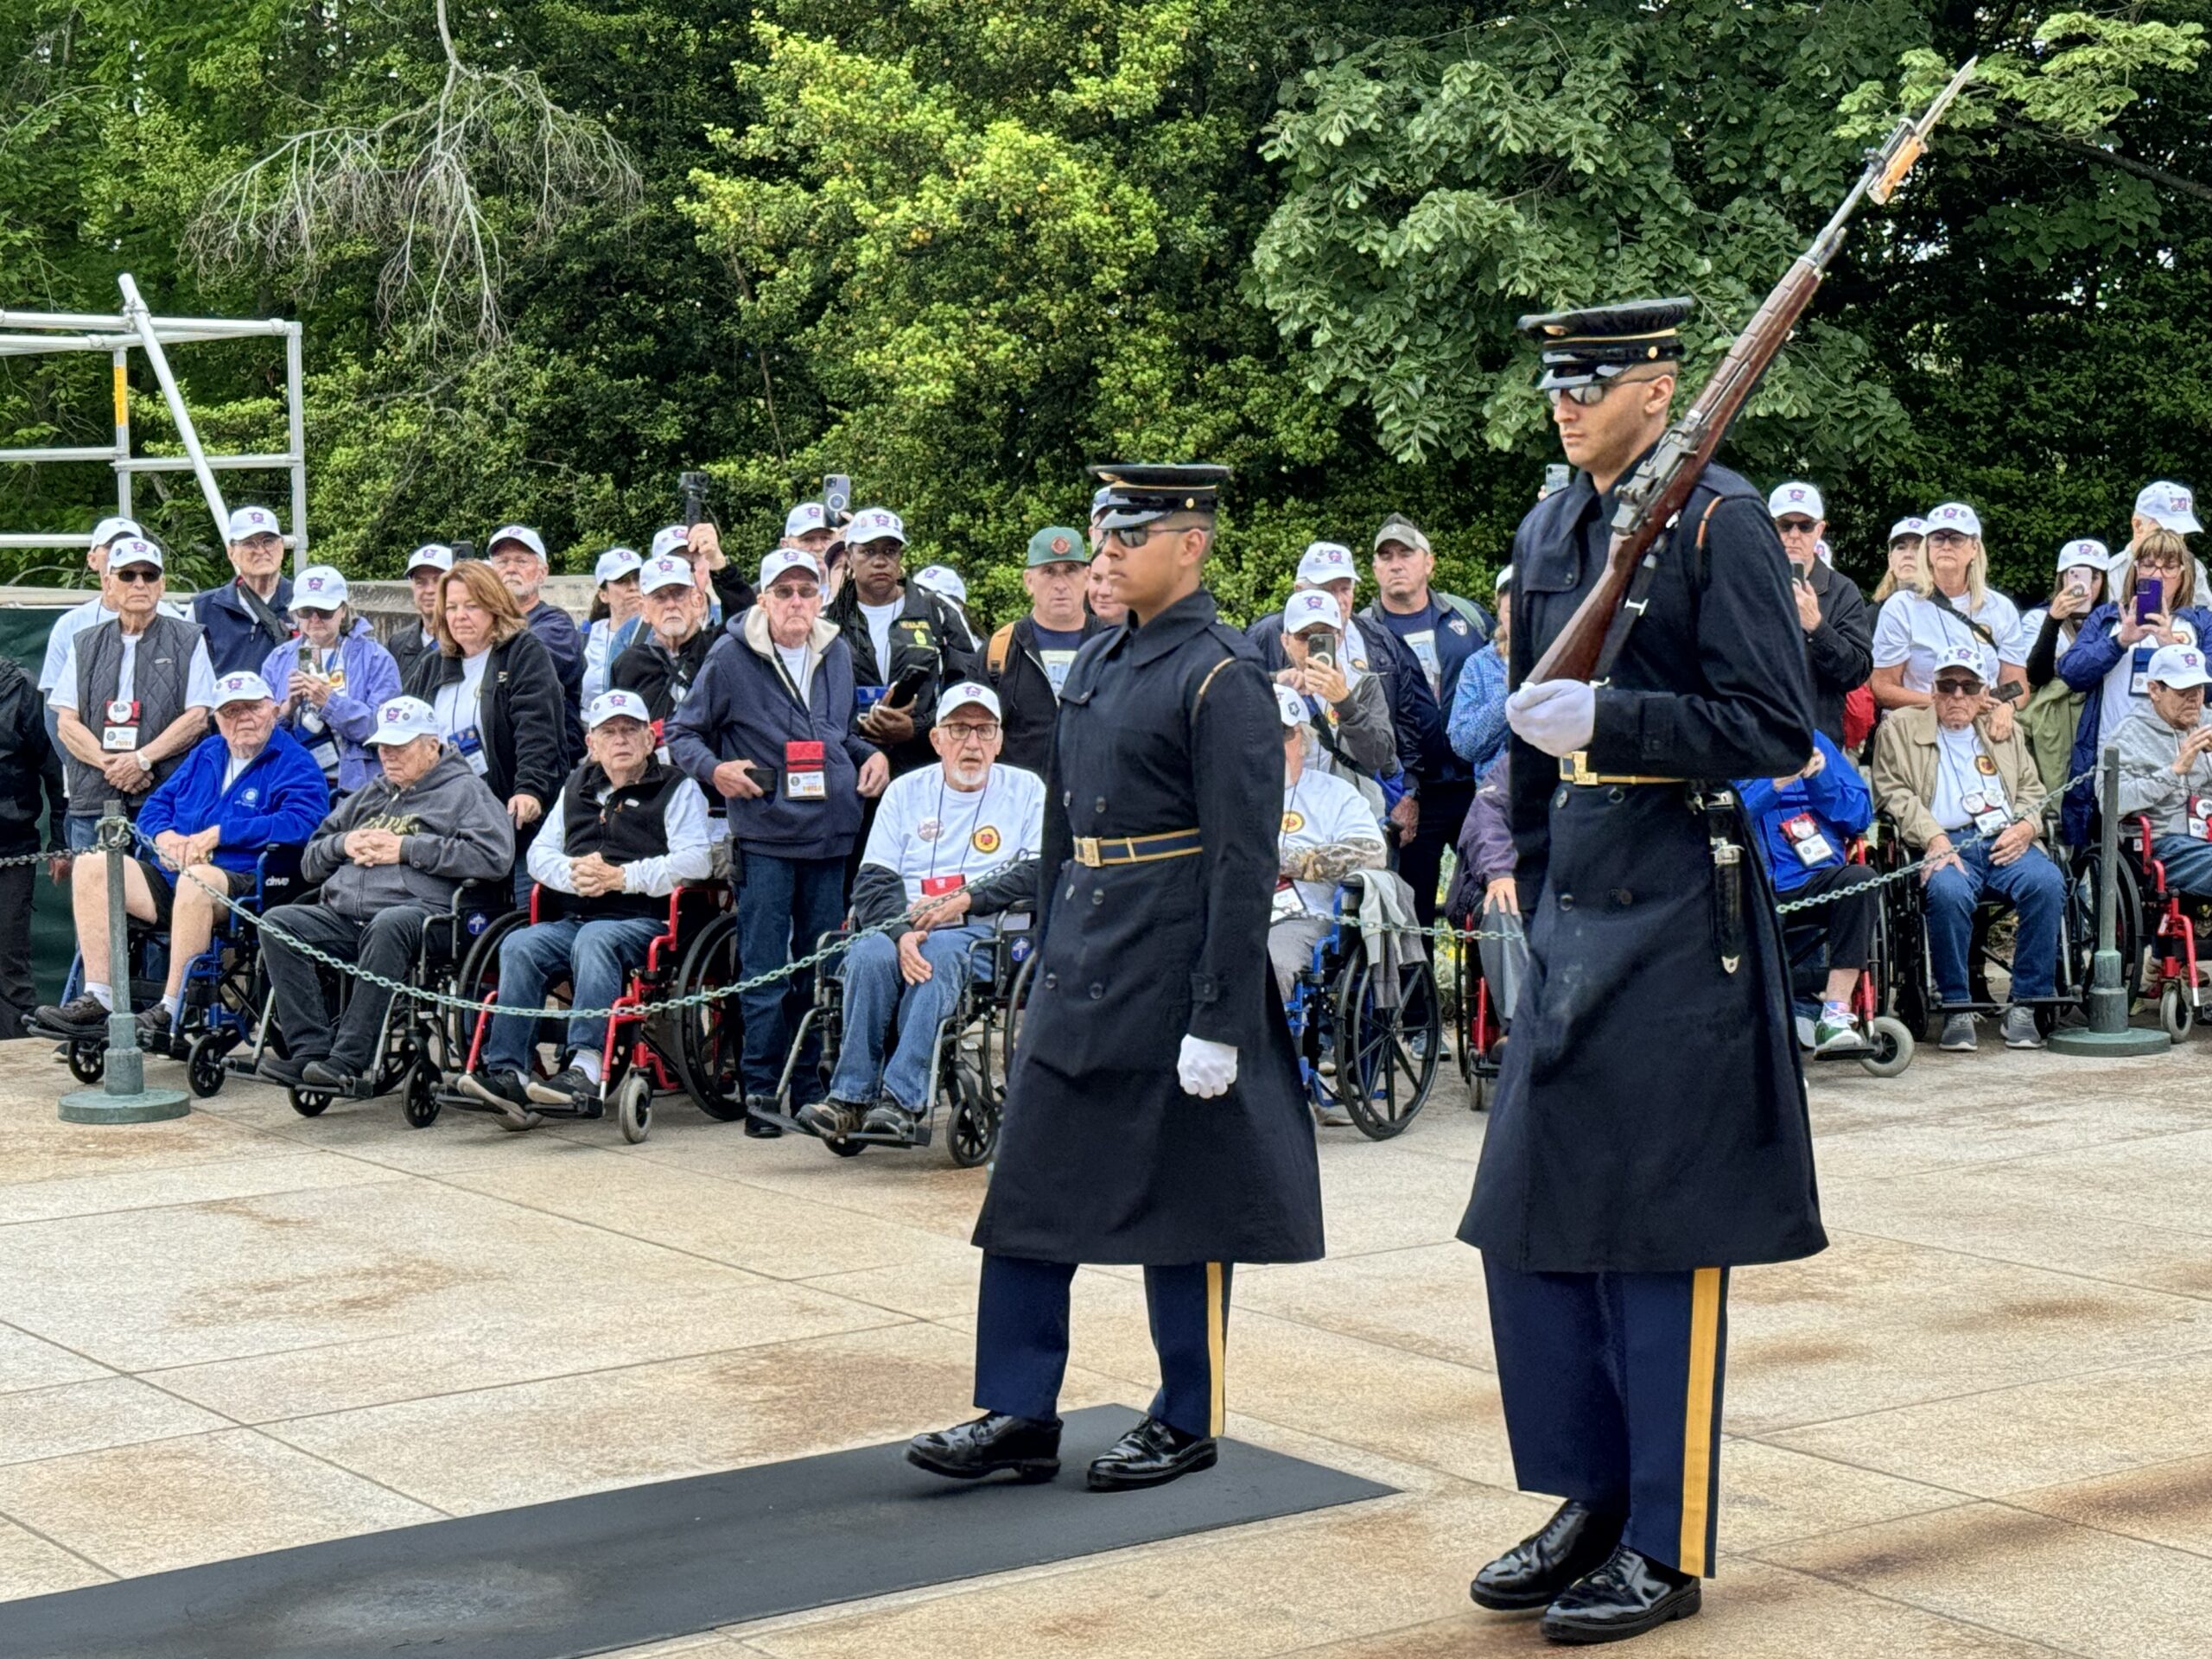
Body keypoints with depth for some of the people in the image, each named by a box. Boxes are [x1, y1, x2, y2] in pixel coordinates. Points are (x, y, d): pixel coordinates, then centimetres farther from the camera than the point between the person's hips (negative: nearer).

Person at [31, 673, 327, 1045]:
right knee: (91, 867, -10)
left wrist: (219, 834, -17)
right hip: (172, 879, 7)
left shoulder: (293, 762, 1)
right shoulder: (205, 754, 23)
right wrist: (165, 836, -1)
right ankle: (98, 998, -17)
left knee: (196, 878, -39)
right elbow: (154, 806, 25)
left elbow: (303, 821, -17)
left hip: (245, 889, -7)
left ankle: (172, 1011, -36)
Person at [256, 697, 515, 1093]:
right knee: (277, 923, -21)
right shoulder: (369, 796, 32)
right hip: (340, 917, 6)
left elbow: (494, 856, -7)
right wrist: (343, 844, 7)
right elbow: (309, 863, 32)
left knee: (389, 926, -40)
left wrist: (407, 849, -6)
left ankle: (348, 1059, -40)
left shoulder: (464, 790, 13)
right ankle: (310, 1052, -28)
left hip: (416, 909, -6)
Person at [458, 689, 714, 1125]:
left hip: (642, 920, -5)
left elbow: (695, 860, -6)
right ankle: (507, 1072, -33)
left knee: (595, 939, -37)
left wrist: (622, 877, -14)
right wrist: (572, 873, -3)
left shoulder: (676, 789, 10)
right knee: (519, 946, -24)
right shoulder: (576, 788, 27)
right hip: (572, 918, 5)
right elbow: (539, 852, 21)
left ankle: (585, 1069, -51)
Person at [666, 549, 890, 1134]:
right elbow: (681, 731, 4)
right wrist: (714, 769, -13)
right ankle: (760, 1087, 5)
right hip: (764, 836, -4)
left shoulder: (837, 653, 12)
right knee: (763, 969, -3)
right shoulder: (731, 656, -1)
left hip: (831, 835, 4)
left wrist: (872, 754, 9)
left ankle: (810, 1085, 17)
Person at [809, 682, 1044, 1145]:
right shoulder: (906, 791, 16)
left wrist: (964, 901, -14)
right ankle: (851, 1096, -32)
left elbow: (1040, 876, -2)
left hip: (984, 930, -2)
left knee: (939, 953, -36)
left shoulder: (1025, 790, 12)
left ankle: (902, 1099, -42)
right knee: (869, 954, -32)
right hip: (902, 925, 2)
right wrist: (902, 932, -15)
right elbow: (873, 882, 6)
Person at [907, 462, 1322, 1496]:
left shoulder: (1223, 679, -12)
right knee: (1030, 1188, 6)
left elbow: (1243, 863, -15)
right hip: (1079, 968, 8)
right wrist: (1045, 966, 16)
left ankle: (1187, 1422, 17)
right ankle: (1019, 1418, 13)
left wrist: (1219, 1021, -18)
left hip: (1168, 975, -8)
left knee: (1179, 1200, 4)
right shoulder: (1098, 666, 13)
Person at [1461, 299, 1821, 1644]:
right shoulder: (1549, 532, 13)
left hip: (1681, 913, -7)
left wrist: (1607, 718, -22)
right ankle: (1594, 1500, 23)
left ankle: (1667, 1547, 10)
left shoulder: (1721, 519, -9)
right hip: (1577, 912, 7)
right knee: (1530, 1218, 8)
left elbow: (1777, 729, -14)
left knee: (1659, 1235, -1)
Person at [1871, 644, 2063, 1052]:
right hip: (1945, 843, -3)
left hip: (2006, 841, 3)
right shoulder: (1900, 729, 15)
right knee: (1949, 891, -38)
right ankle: (1957, 1010, -24)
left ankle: (2025, 1006, -22)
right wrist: (1934, 838, -13)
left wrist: (2025, 827, 0)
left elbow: (2033, 791, 24)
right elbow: (1896, 793, 4)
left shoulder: (2005, 733, 28)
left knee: (2047, 882, -30)